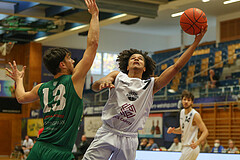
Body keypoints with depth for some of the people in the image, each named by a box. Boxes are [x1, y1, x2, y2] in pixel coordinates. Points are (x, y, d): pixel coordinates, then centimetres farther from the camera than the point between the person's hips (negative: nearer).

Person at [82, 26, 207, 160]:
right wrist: (103, 81, -33)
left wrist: (197, 41, -3)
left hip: (129, 139, 1)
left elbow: (177, 66, 1)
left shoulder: (151, 85, 8)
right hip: (108, 133, -1)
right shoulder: (118, 76, 7)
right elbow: (94, 87, -7)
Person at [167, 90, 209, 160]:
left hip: (191, 148, -9)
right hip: (185, 147, 9)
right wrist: (173, 130, 0)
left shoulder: (195, 115, -16)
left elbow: (205, 132, -19)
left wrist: (197, 142, -35)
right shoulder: (182, 112, 8)